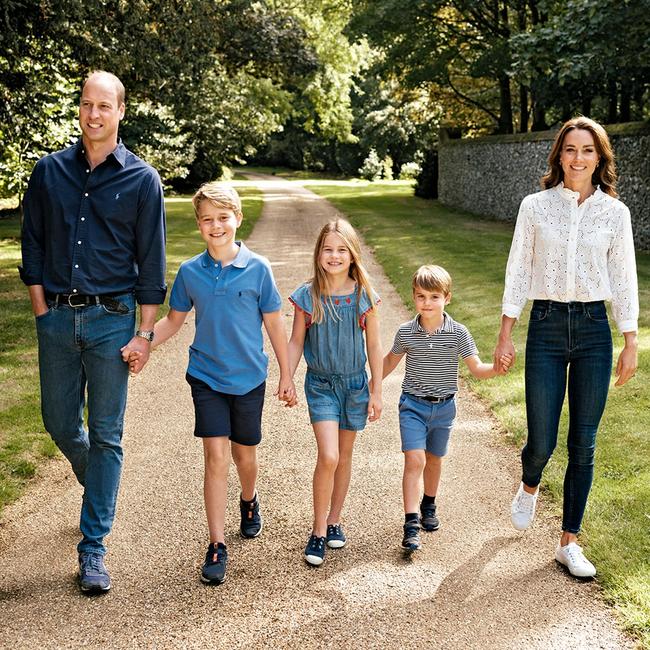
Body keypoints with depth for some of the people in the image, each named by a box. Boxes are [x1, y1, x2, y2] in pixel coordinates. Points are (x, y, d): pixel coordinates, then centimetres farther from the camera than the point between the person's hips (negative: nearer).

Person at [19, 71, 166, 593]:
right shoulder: (50, 171, 5)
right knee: (60, 424, 13)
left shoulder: (141, 179, -1)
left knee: (106, 435, 2)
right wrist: (42, 310, 2)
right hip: (57, 318, 3)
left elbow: (151, 262, -1)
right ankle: (99, 487, 44)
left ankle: (93, 547, 11)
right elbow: (33, 244, 9)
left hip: (111, 319, -3)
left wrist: (145, 333, -5)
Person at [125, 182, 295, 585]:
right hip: (207, 377, 0)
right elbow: (174, 321, 7)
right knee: (216, 457, -5)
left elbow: (274, 324, -2)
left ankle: (249, 501, 47)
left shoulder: (258, 269, -9)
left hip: (249, 378, 0)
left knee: (245, 455, 14)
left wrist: (286, 377, 1)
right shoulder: (190, 272, -4)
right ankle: (217, 546, 4)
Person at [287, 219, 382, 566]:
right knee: (328, 457, -13)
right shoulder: (307, 295, -9)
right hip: (320, 384, -2)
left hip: (355, 383, 2)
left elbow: (374, 345, 1)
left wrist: (376, 392, 2)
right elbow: (296, 342, 1)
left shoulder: (363, 295, -6)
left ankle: (334, 520, 31)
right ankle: (318, 530, 2)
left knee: (344, 455, 13)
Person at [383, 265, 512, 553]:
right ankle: (411, 523, -13)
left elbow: (476, 368, -8)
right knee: (414, 460, -14)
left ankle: (429, 505, 43)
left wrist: (495, 369, -28)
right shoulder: (405, 332, -8)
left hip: (444, 407, 2)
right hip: (413, 405, -2)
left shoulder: (458, 333, -9)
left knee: (434, 459, 19)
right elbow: (391, 360, 11)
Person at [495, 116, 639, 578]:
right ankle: (529, 487, 37)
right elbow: (518, 271, 3)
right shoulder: (535, 206, 1)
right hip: (546, 327, -1)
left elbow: (624, 279, 5)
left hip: (593, 329, 1)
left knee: (583, 445, 4)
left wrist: (631, 343, 3)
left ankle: (570, 543, 18)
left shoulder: (615, 212, 3)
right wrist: (506, 332, 1)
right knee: (542, 441, -1)